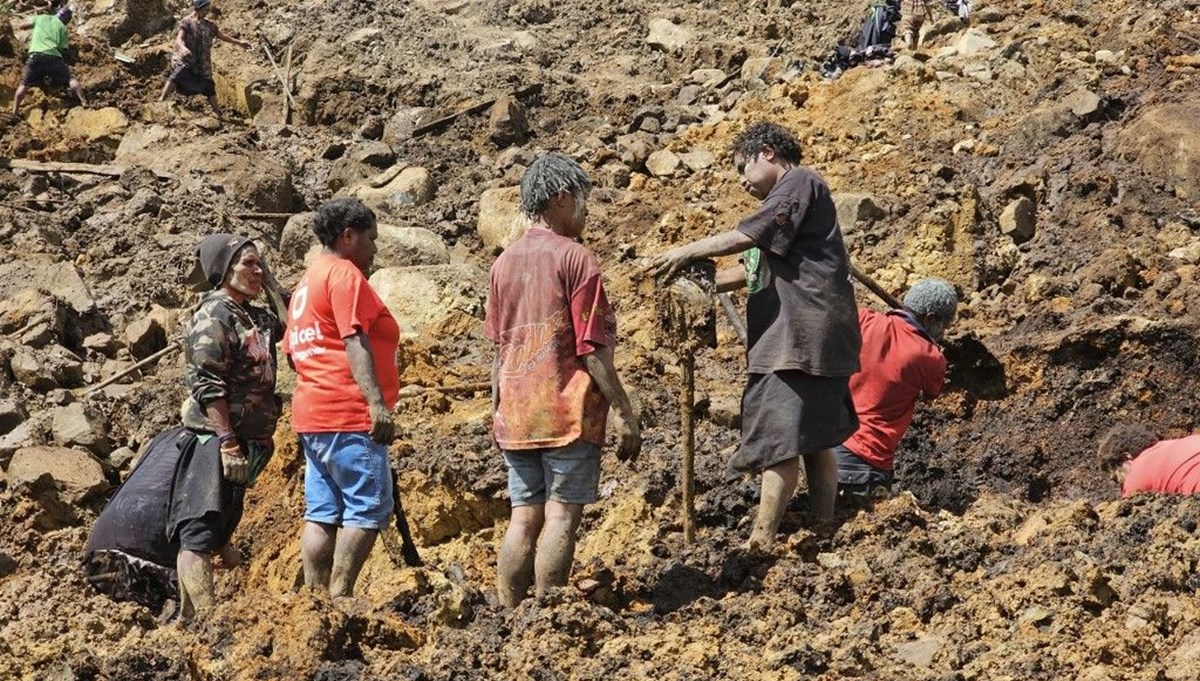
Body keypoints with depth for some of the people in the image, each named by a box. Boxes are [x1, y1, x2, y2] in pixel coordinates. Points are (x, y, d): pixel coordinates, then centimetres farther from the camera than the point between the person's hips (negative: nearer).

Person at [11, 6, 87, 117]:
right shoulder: (62, 27, 14)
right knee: (70, 79, 8)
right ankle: (83, 101, -5)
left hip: (36, 55, 2)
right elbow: (62, 47, 7)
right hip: (54, 57, -2)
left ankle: (15, 110, 3)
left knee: (24, 84, 11)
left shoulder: (40, 18, 19)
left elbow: (22, 26, 23)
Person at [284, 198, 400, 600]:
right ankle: (340, 597, -15)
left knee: (322, 513, 7)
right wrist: (377, 402, -23)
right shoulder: (344, 274, -6)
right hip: (348, 415, -10)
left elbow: (293, 349, 25)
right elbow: (355, 340, -17)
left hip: (312, 415, 10)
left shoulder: (307, 282, 24)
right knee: (370, 507, -10)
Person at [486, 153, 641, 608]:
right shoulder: (575, 258, -8)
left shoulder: (505, 262, 11)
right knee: (561, 516, -5)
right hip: (568, 411, -6)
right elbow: (592, 348, -11)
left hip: (516, 415, 6)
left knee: (523, 518, 8)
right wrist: (625, 414, -8)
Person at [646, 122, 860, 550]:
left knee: (780, 440, -12)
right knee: (814, 440, 11)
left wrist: (686, 253, -9)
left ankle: (761, 542, -14)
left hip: (802, 335, -11)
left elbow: (749, 235, -17)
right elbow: (756, 270, 24)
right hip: (803, 338, 11)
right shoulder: (788, 199, 27)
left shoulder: (800, 183, -5)